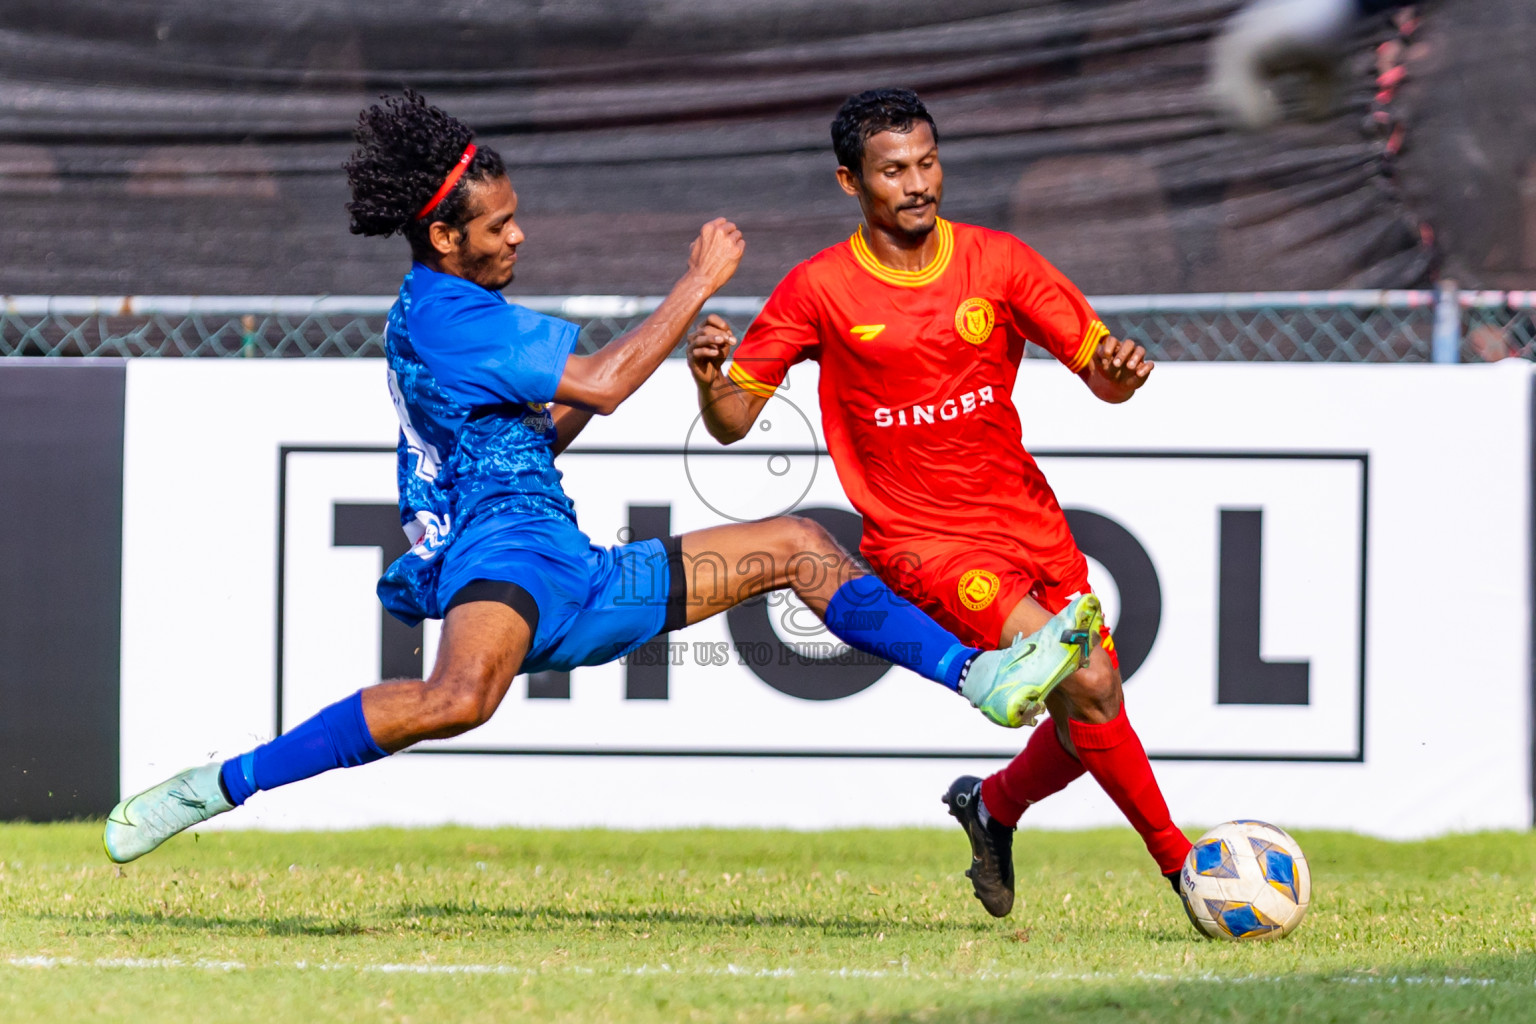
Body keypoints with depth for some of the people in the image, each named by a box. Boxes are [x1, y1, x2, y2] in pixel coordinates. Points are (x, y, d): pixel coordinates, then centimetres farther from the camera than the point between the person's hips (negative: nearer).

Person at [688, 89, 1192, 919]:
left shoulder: (997, 262, 1)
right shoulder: (819, 290, -5)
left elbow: (1104, 378, 2)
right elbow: (733, 421, -3)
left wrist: (1120, 367, -21)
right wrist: (710, 378, -25)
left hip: (1029, 522, 4)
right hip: (921, 539, -4)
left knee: (1090, 717, 2)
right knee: (1087, 685, -21)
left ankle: (994, 806, 33)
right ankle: (1178, 862, -6)